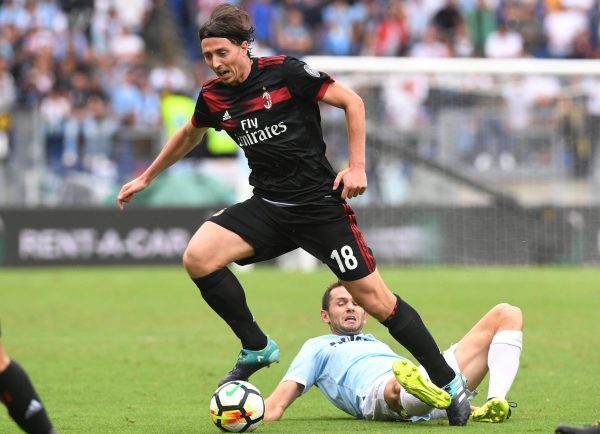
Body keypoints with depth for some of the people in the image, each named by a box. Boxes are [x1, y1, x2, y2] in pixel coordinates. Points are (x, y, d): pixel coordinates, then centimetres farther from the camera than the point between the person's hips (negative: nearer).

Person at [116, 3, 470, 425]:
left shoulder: (285, 72, -12)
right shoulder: (213, 97, 4)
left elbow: (352, 102, -6)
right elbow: (190, 134, 27)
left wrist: (356, 166, -12)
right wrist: (146, 178, 33)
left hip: (321, 203, -5)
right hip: (268, 208, 5)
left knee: (375, 299, -6)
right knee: (197, 257, -17)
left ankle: (450, 383, 7)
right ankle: (257, 347, -1)